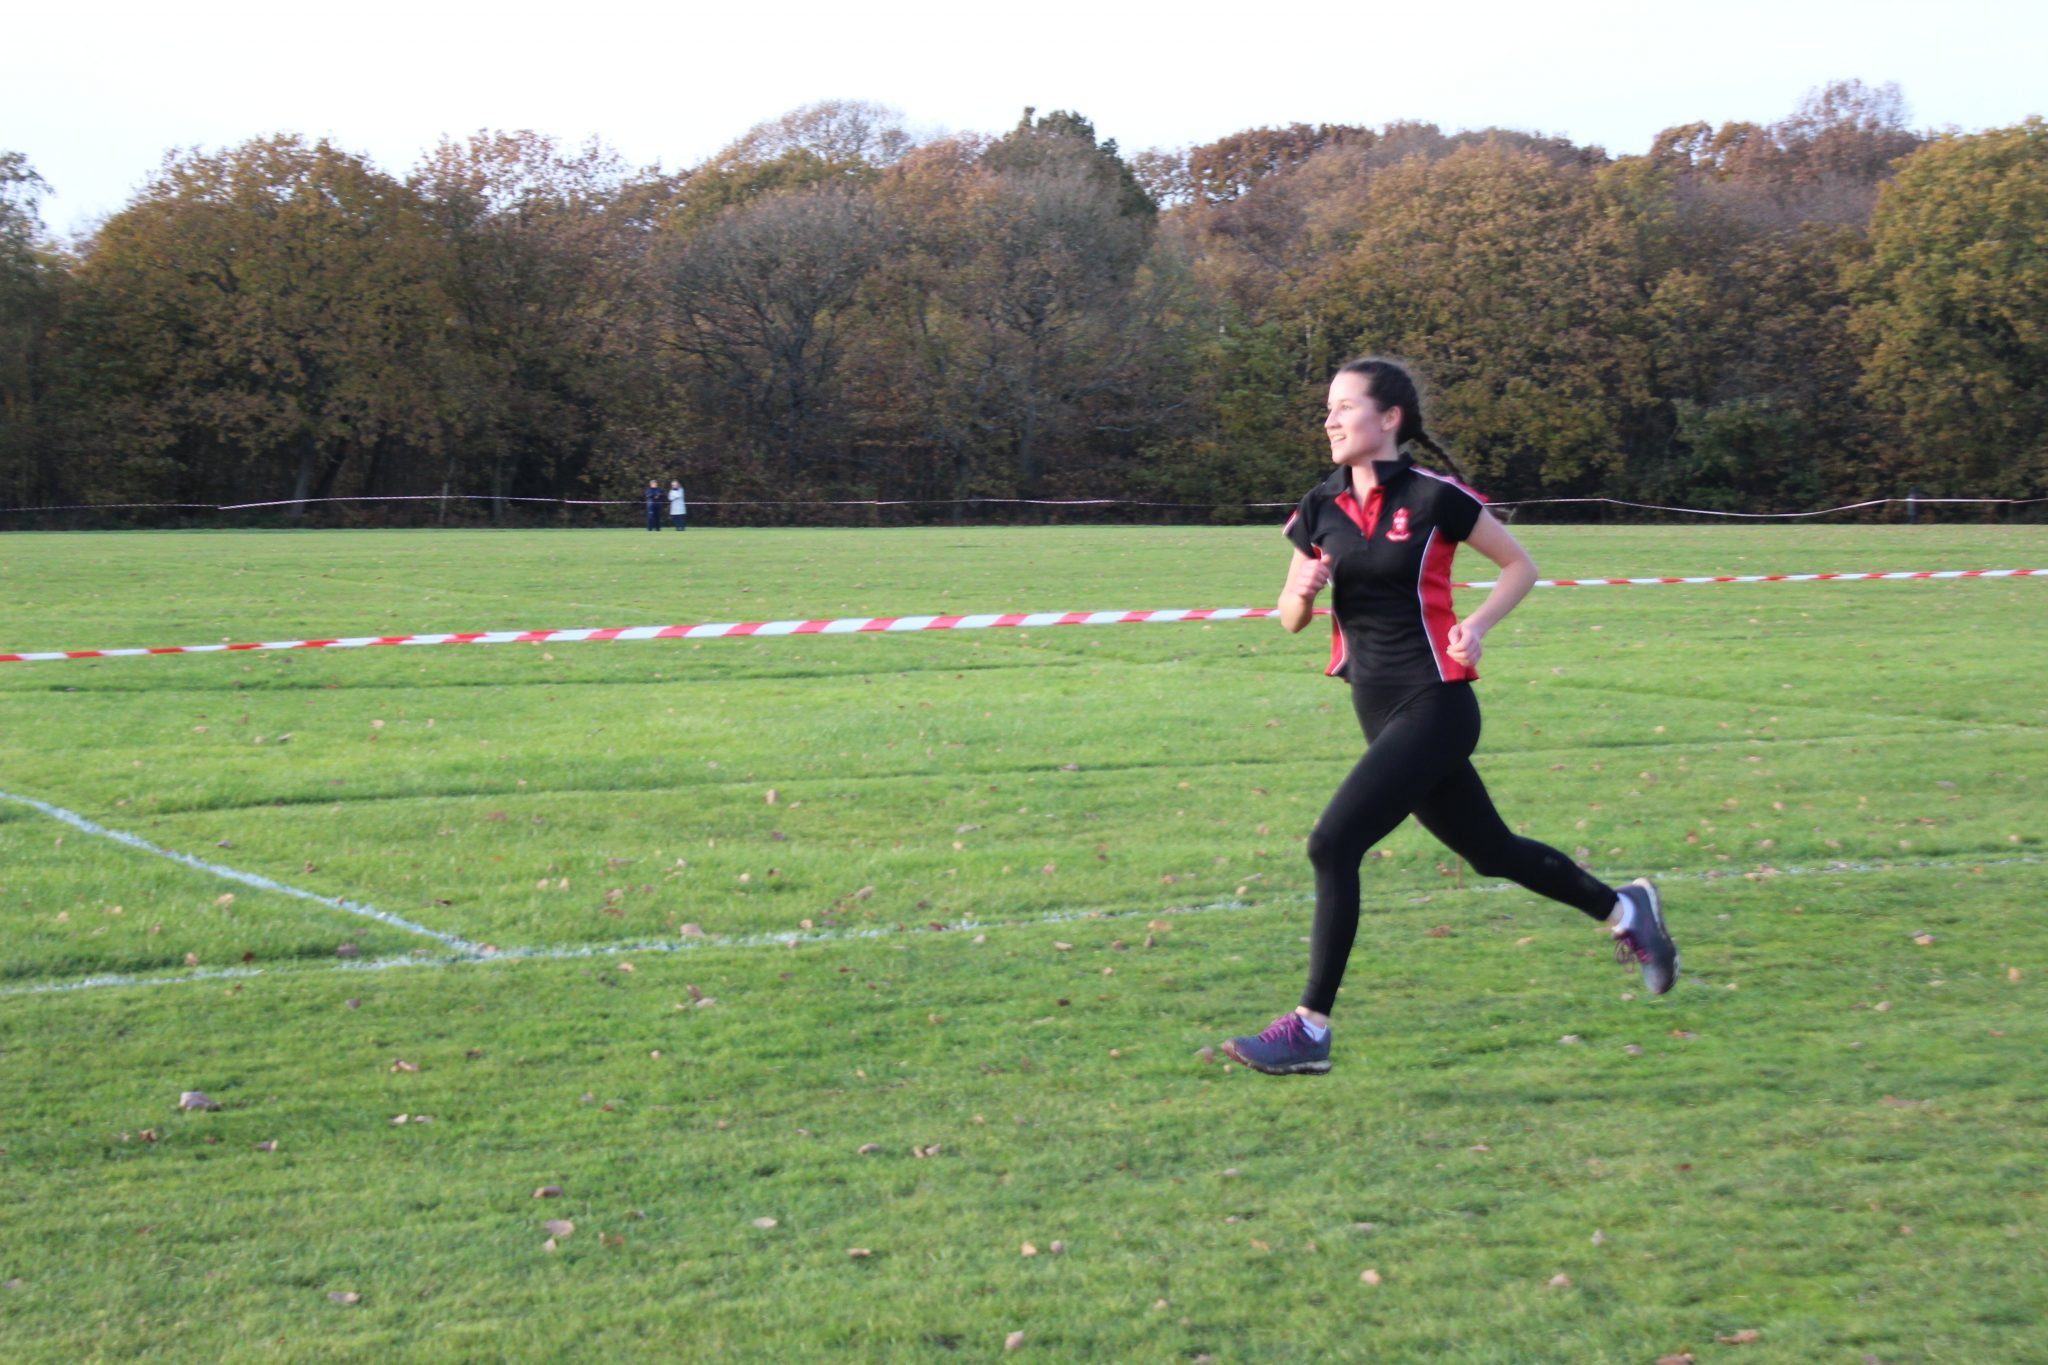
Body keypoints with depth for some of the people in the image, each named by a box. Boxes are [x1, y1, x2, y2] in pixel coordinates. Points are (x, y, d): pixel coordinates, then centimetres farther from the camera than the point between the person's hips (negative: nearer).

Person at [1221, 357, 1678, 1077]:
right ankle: (1623, 908, 41)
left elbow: (1521, 565, 1)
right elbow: (1290, 618, 12)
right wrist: (1304, 588, -10)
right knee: (1491, 852, 18)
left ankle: (1310, 1028, -9)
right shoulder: (1321, 506, 6)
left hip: (1433, 705, -7)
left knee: (1333, 844, -17)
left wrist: (1477, 624, -14)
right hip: (1379, 711, 7)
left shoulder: (1434, 497, -10)